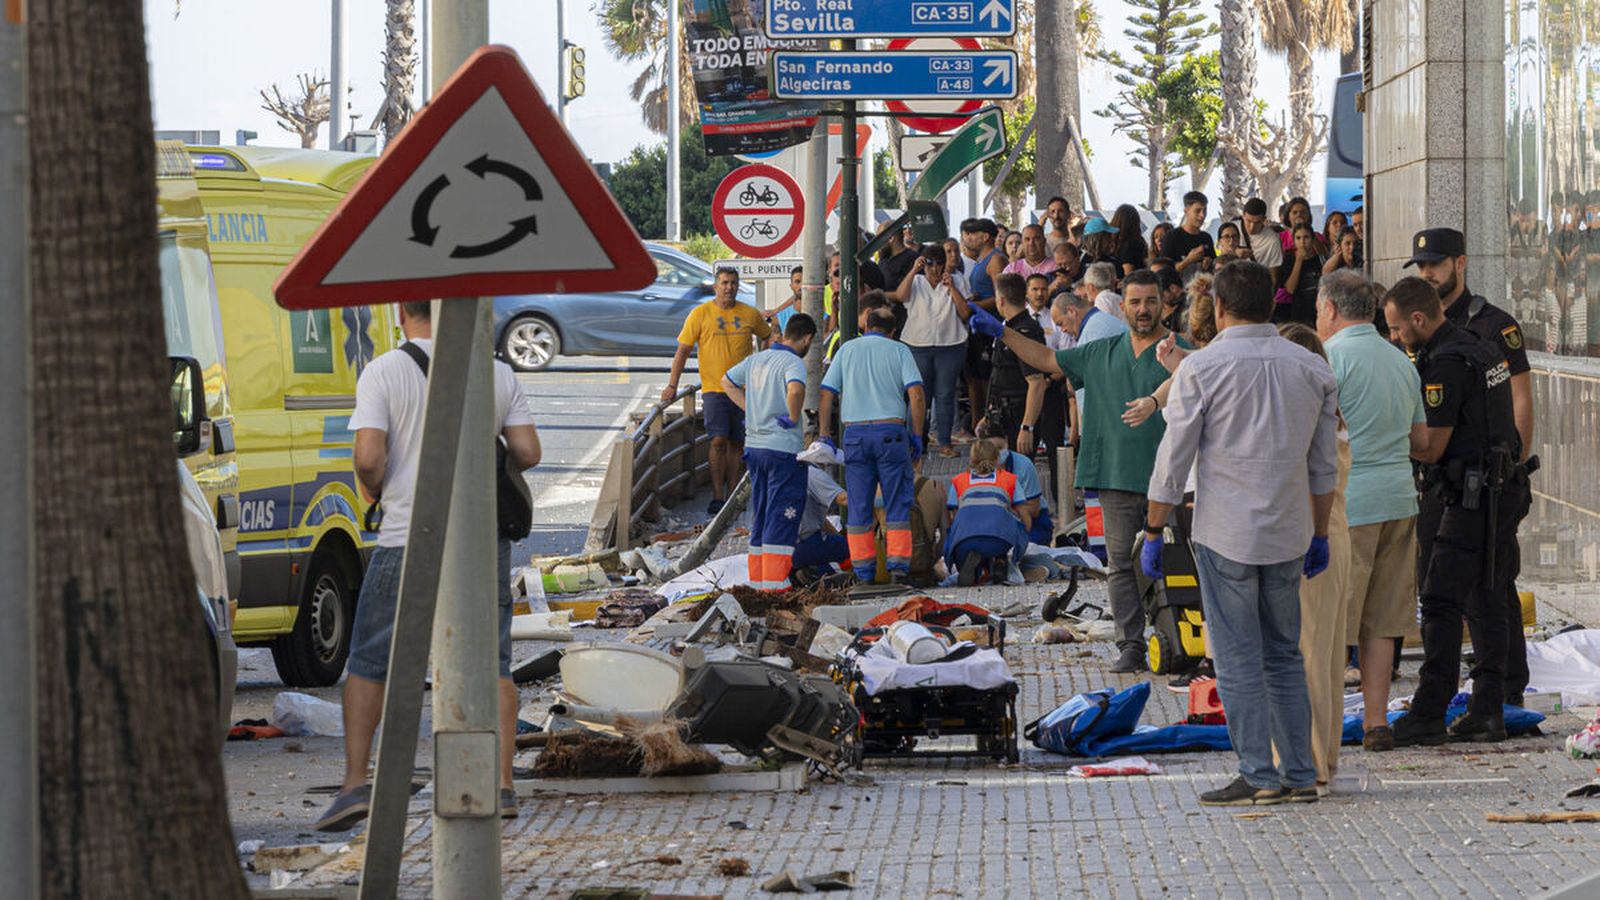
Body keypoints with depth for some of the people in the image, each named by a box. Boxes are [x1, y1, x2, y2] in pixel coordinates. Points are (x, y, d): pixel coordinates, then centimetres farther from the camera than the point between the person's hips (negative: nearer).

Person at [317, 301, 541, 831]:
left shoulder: (383, 373, -6)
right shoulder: (498, 374, 4)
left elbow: (368, 456, -15)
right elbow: (528, 453, 2)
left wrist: (372, 489, 7)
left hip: (407, 539, -2)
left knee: (368, 663, 8)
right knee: (490, 664, 8)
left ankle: (355, 783, 0)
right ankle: (502, 785, 1)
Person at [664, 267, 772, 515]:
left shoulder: (751, 314, 6)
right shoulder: (701, 314, 0)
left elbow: (768, 337, 25)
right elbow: (683, 350, 1)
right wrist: (672, 386, -3)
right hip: (714, 389, -3)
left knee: (737, 444, 6)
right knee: (719, 440, -13)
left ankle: (732, 495, 13)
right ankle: (717, 497, -11)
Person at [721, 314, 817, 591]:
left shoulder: (755, 360, 10)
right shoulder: (793, 362, -13)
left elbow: (727, 382, 24)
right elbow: (795, 390, -33)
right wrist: (794, 418, -16)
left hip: (754, 444, 8)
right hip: (783, 448, -8)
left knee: (761, 514, 14)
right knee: (783, 515, -4)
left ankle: (758, 579, 17)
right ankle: (775, 581, -7)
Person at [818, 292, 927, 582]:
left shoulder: (847, 350, 10)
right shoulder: (899, 351, 5)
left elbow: (826, 395, 4)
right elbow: (916, 394, -6)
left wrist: (824, 436, 9)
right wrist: (916, 435, 1)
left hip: (855, 433, 1)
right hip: (891, 430, -1)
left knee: (859, 504, 7)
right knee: (897, 501, 4)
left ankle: (863, 568, 7)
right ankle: (898, 563, -3)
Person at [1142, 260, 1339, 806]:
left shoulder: (1202, 368, -8)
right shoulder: (1311, 368, 6)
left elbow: (1173, 460, -6)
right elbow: (1325, 464, 11)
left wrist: (1154, 530, 3)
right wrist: (1320, 534, 20)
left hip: (1224, 534, -5)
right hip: (1288, 534, 5)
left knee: (1238, 659, 0)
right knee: (1285, 655, 13)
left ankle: (1258, 776, -1)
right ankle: (1300, 775, 12)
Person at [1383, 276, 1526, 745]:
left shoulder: (1446, 364, -17)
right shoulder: (1481, 349, 14)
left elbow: (1431, 447, -17)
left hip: (1467, 498, -10)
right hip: (1495, 490, 10)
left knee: (1441, 602, -8)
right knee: (1484, 602, 11)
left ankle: (1429, 714, -9)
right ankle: (1487, 712, 12)